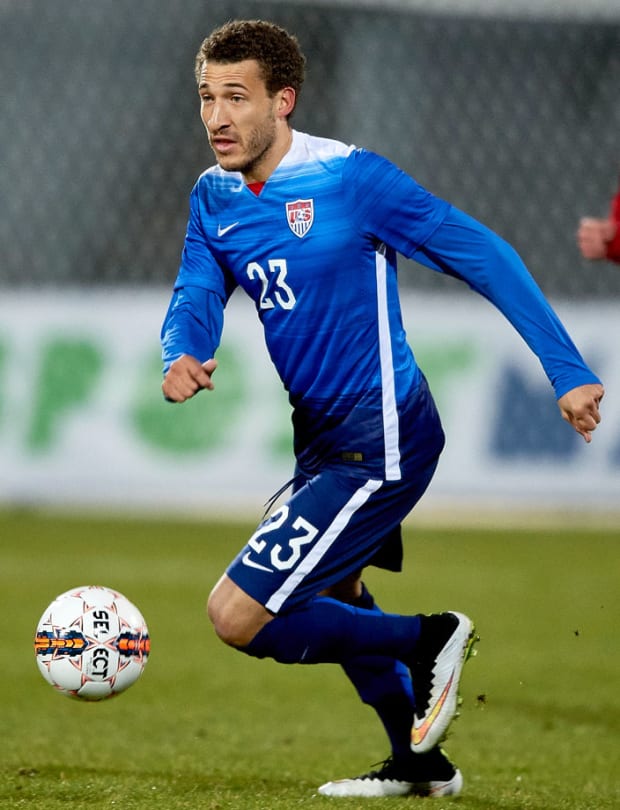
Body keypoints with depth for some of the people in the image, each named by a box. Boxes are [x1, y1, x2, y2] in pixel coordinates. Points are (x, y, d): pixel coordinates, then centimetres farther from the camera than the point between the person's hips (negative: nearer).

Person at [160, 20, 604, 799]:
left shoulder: (349, 178, -19)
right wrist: (180, 358, -31)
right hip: (322, 435, 9)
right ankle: (419, 764, 46)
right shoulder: (214, 198, 2)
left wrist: (567, 372, -20)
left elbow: (482, 255, -17)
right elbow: (196, 297, -5)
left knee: (237, 615, -13)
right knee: (328, 595, 29)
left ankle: (427, 640, 4)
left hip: (379, 444, -9)